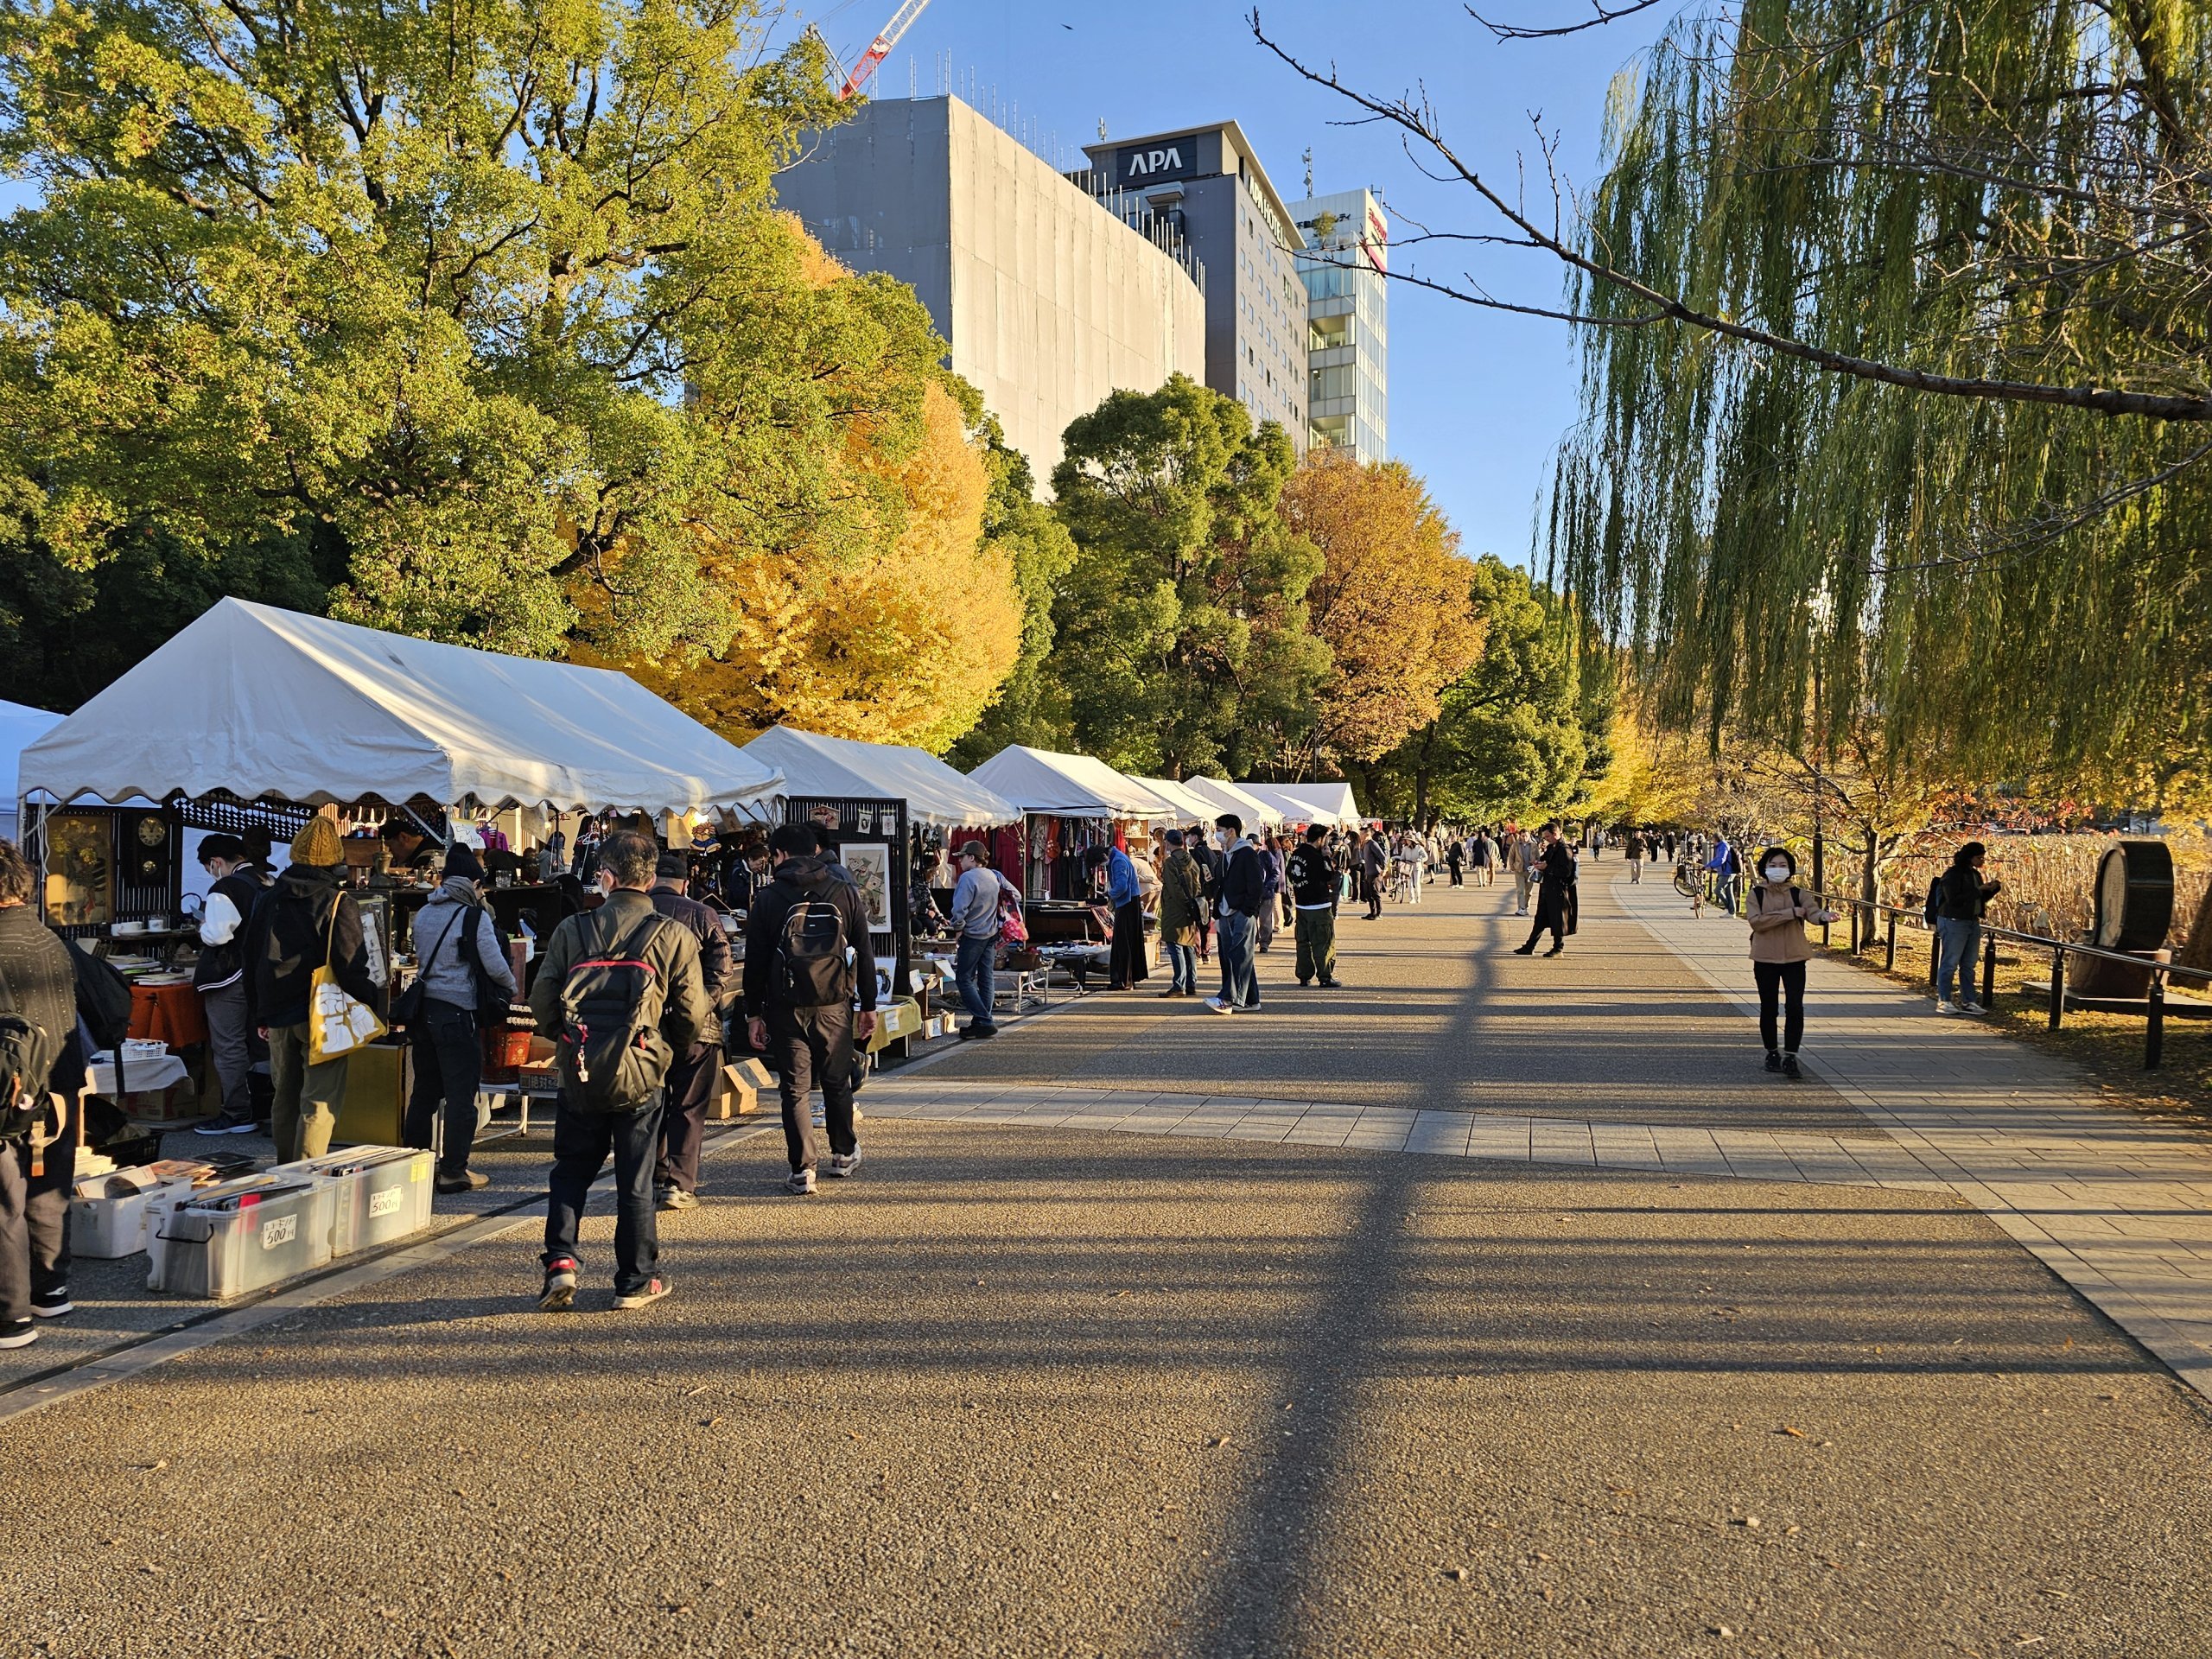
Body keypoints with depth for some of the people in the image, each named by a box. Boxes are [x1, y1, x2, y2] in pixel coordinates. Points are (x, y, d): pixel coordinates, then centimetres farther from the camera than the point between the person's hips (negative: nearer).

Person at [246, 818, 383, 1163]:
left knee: (285, 1097, 17)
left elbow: (252, 962, 15)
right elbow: (351, 966, -15)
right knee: (319, 1101, -3)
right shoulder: (339, 904, -11)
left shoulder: (268, 901, 10)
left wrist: (259, 1016, 22)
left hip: (277, 1016, 6)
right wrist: (373, 999, 0)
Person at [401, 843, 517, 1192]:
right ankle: (454, 1171, 2)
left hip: (424, 1008, 7)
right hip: (458, 1011, -7)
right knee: (461, 1094, 0)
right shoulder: (476, 917, -11)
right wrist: (511, 988, 7)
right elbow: (496, 966, -12)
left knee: (424, 1089, 17)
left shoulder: (423, 914, 9)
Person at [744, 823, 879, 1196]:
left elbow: (755, 961, -1)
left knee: (795, 1090, 4)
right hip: (834, 1006, 2)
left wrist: (754, 1012, 5)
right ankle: (844, 1155, 31)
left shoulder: (768, 898, -3)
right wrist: (868, 1006, 11)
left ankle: (802, 1171, 3)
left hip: (786, 1009, -2)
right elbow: (864, 953, 5)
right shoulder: (845, 893, 3)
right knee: (837, 1083, 17)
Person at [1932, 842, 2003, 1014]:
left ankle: (1968, 1001, 17)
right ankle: (1943, 1001, 2)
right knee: (1949, 963, -4)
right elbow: (1954, 899, -21)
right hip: (1954, 923, -8)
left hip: (1973, 923, 9)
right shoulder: (1952, 874, -13)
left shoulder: (1975, 874, 13)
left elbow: (1981, 899, 20)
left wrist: (1993, 888, 3)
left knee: (1969, 965, 11)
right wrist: (1978, 890, -19)